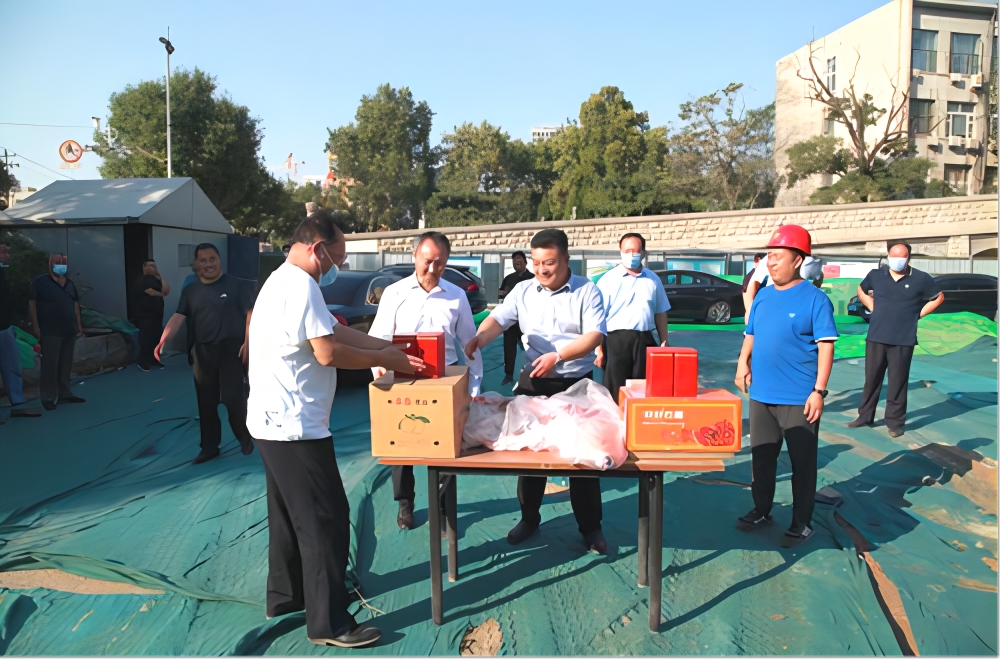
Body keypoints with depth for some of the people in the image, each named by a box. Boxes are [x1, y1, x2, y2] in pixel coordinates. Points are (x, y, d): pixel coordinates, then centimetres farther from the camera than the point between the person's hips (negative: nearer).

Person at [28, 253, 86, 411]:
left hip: (70, 331, 6)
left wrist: (79, 325, 12)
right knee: (50, 365, -4)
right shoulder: (39, 282, -2)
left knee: (66, 365, 9)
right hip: (50, 332, -6)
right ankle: (48, 397, 2)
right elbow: (32, 303, -5)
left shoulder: (70, 283, 15)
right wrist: (35, 326, -12)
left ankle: (64, 394, 17)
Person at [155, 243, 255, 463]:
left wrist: (247, 342, -16)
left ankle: (245, 437, 18)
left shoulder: (235, 286, -2)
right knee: (206, 402, 10)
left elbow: (250, 313, -6)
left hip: (230, 349, -4)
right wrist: (163, 340, -17)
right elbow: (178, 317, -1)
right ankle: (210, 447, 22)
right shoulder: (190, 291, 10)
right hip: (202, 352, 5)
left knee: (233, 397, -6)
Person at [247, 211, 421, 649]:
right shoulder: (300, 285, -19)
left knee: (291, 514, 21)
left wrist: (391, 347, 8)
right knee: (325, 520, -3)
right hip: (295, 424, -11)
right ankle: (329, 623, 7)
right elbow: (328, 352, -24)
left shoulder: (286, 281, 15)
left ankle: (285, 595, 36)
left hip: (277, 420, 11)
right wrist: (385, 360, -11)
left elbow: (337, 330, 15)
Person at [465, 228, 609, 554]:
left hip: (576, 384, -3)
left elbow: (594, 335, -14)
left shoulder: (587, 291, -6)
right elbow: (498, 319, -9)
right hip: (533, 382, 3)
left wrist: (557, 356, -27)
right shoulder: (523, 291, 2)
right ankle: (529, 518, 28)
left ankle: (590, 526, 19)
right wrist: (478, 339, -31)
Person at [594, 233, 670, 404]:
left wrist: (664, 342, 12)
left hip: (645, 341, 4)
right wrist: (599, 349, -10)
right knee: (616, 394, 1)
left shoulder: (653, 280, 11)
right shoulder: (609, 279, -1)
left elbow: (660, 313, 16)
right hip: (616, 341, -3)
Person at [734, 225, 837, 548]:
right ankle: (761, 511, 33)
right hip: (761, 395, 6)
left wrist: (819, 391, -16)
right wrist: (743, 362, -1)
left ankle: (801, 524, 20)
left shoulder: (815, 299, -10)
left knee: (802, 462, 7)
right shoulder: (763, 296, 8)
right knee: (761, 456, 16)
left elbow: (826, 346, -12)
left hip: (798, 399, -6)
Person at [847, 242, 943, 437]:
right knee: (871, 379, 10)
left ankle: (895, 422, 12)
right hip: (876, 337, 2)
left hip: (903, 340, -2)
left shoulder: (920, 278, -2)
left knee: (897, 383, 2)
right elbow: (861, 291, 23)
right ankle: (865, 416, 21)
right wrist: (873, 308, 9)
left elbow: (939, 297, 11)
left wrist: (918, 314, 1)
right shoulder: (876, 275, 4)